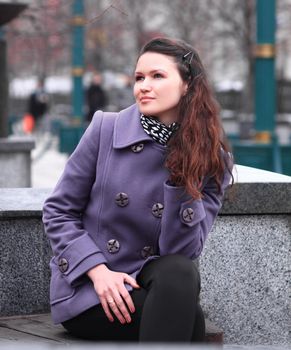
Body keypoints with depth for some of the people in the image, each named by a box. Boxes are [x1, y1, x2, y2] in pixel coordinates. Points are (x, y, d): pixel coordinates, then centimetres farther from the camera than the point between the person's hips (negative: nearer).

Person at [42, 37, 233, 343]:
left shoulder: (212, 161, -1)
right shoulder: (105, 130, -5)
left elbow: (181, 253, -8)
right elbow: (58, 213, 0)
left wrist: (184, 178, -17)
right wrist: (98, 270, -14)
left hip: (152, 281, 3)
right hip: (86, 289, -3)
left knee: (180, 272, -34)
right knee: (189, 321, -30)